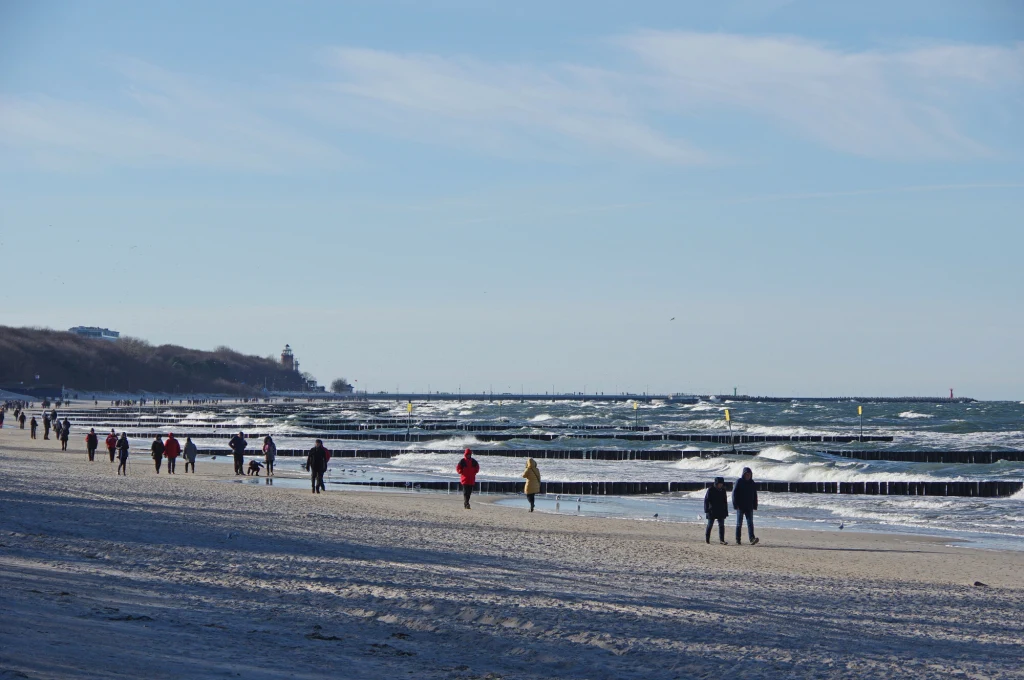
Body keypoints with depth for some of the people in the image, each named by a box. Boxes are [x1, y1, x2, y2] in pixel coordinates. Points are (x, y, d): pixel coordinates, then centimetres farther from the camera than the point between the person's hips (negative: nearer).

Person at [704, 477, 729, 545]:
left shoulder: (723, 490, 9)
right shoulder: (711, 490, -7)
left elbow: (725, 501, 16)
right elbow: (706, 500, -7)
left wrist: (726, 511, 14)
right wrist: (706, 510, -14)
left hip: (721, 512, 4)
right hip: (712, 511, -4)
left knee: (721, 525, -2)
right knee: (710, 525, 4)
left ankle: (722, 540, -2)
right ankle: (707, 539, 15)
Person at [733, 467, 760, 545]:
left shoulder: (752, 483, 9)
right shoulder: (739, 482, -4)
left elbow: (755, 495, 16)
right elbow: (734, 494, -6)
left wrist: (755, 506, 9)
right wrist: (735, 505, -12)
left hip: (749, 507, 3)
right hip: (740, 507, -3)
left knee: (750, 523, -8)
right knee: (739, 523, 4)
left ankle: (752, 539, -19)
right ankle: (738, 540, 10)